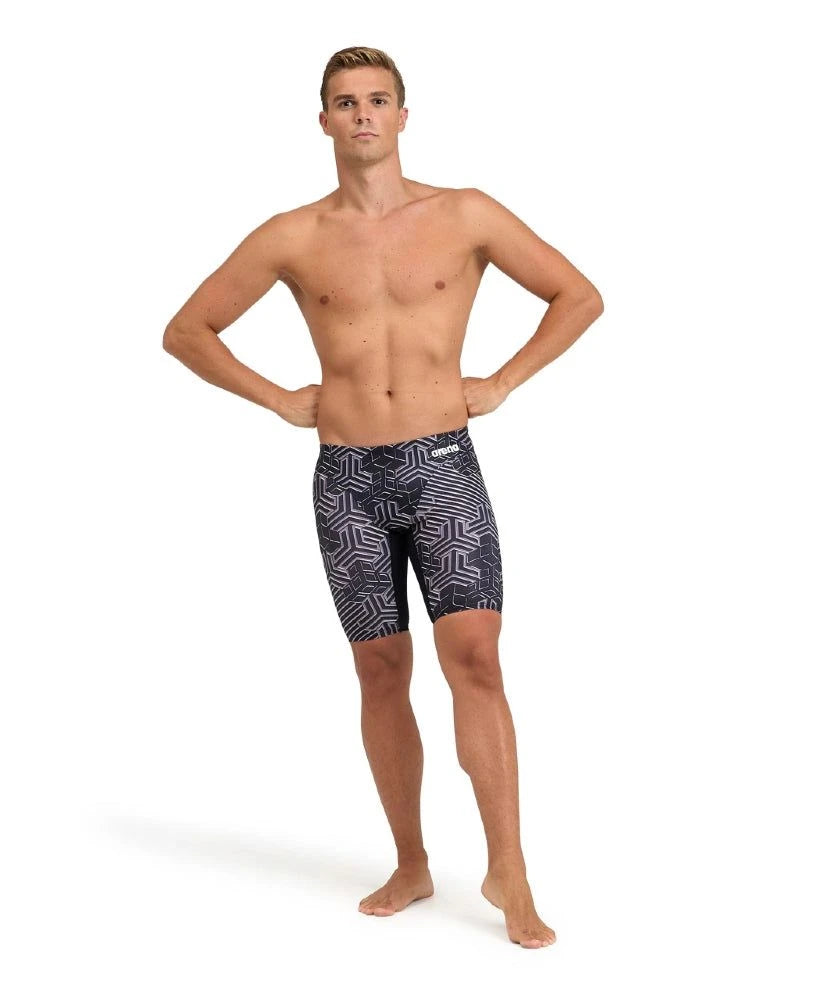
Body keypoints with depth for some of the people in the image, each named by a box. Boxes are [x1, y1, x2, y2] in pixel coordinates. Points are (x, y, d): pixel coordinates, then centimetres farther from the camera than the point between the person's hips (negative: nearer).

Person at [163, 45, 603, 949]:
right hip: (347, 480, 2)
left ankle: (508, 874, -5)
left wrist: (501, 385, 1)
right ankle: (411, 867, 21)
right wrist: (280, 400, 3)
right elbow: (185, 331, 11)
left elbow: (580, 297, 8)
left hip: (444, 467, -1)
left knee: (475, 660, -13)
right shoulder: (292, 238, 3)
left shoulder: (465, 216, 1)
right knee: (382, 674, 7)